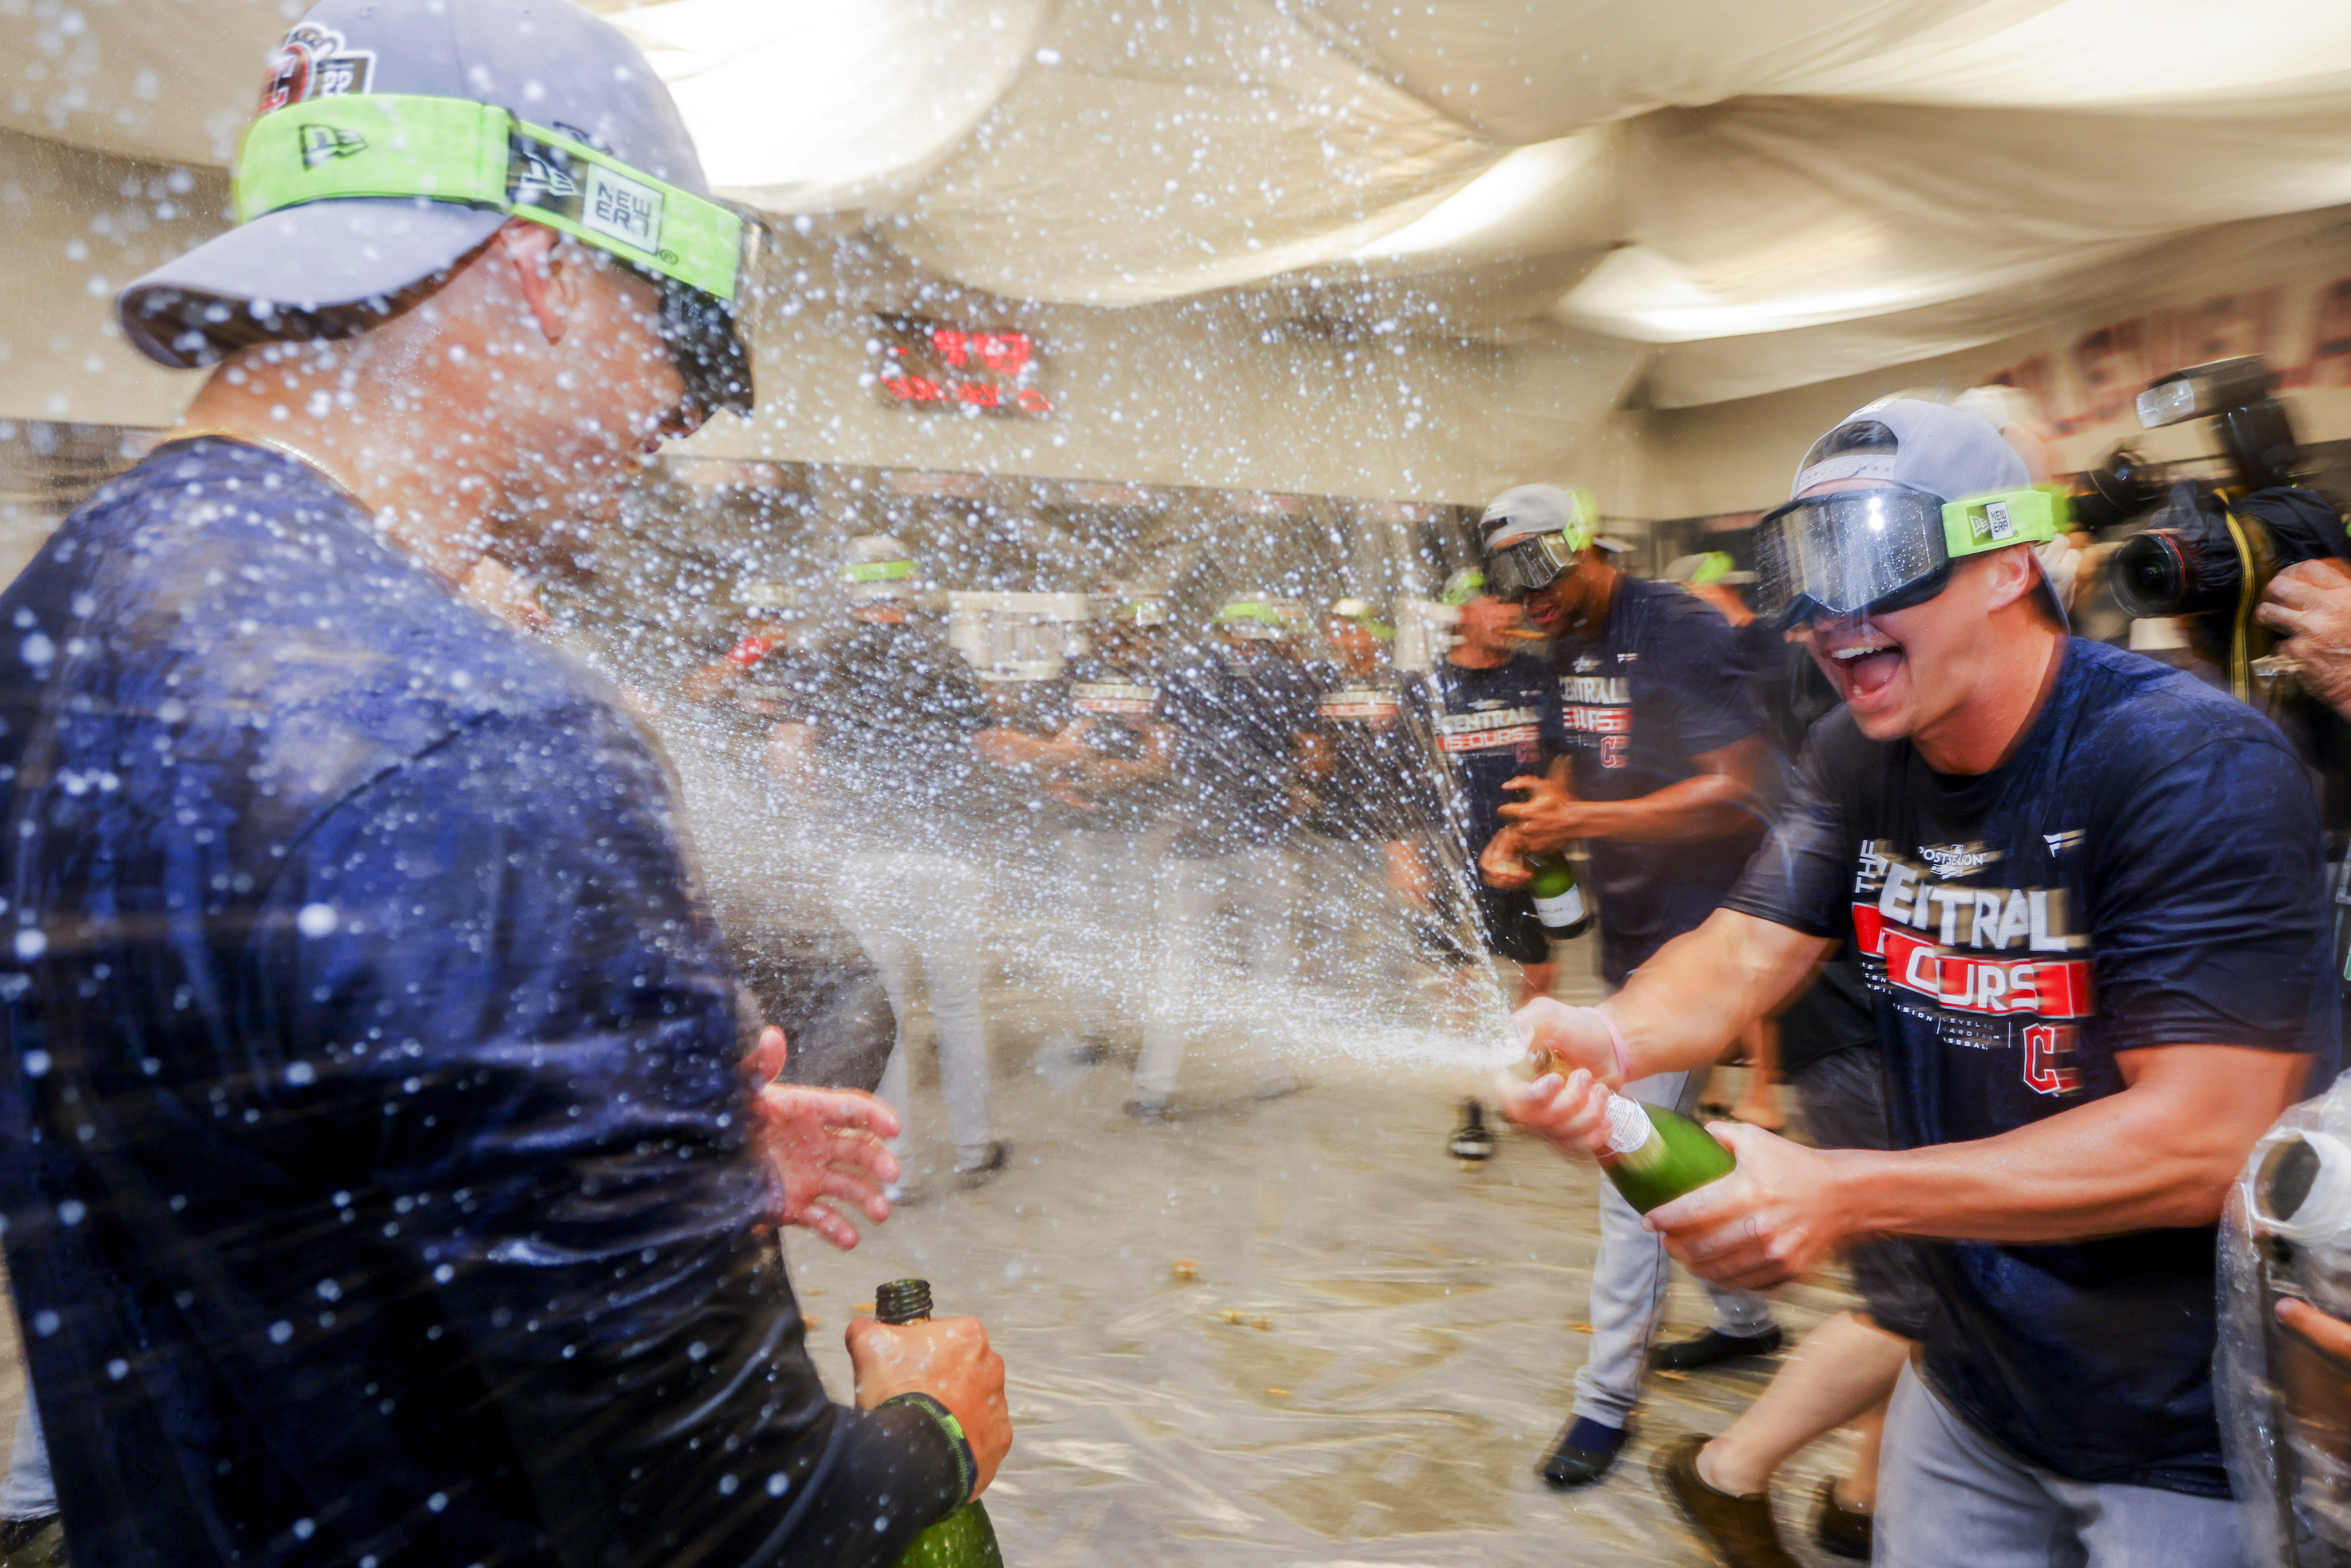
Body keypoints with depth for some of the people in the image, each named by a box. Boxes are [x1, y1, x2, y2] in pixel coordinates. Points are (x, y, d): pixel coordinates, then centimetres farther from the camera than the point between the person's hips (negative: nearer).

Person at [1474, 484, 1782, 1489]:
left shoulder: (1682, 636, -18)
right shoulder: (1573, 650, 9)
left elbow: (1734, 792, -23)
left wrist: (1586, 821, -25)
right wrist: (1526, 831, -2)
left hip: (1687, 934, -9)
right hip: (1630, 931, 9)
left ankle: (1607, 1396, 7)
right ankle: (1745, 1318, 39)